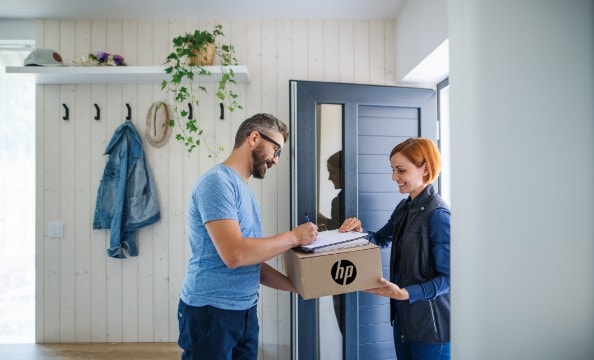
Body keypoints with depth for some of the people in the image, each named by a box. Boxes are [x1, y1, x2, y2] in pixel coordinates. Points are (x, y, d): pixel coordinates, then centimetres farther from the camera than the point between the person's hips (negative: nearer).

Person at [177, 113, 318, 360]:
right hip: (211, 312, -8)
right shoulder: (217, 181, -15)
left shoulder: (243, 188, 10)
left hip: (245, 311, 8)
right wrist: (293, 237, -15)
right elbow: (234, 254, -26)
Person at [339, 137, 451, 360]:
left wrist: (405, 293, -28)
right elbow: (381, 239, 16)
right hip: (403, 316, 7)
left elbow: (447, 277, -18)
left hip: (430, 323, -7)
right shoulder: (404, 207, 4)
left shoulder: (438, 214, -20)